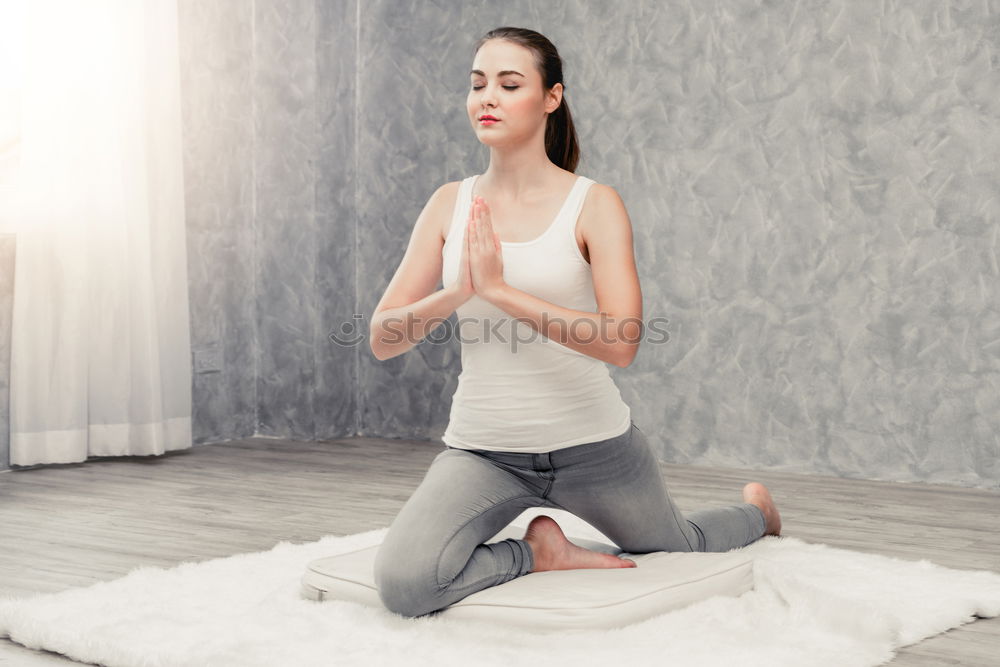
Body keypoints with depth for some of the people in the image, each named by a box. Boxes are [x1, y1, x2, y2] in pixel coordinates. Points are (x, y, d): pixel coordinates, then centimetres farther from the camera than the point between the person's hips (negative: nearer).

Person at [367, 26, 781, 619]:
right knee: (402, 583, -26)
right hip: (484, 451, 2)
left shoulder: (594, 204, -10)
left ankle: (755, 510, 59)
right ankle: (543, 552, 1)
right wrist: (458, 292, -22)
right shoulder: (450, 204, 0)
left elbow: (621, 341, -23)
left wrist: (500, 289, -26)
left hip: (592, 443, -2)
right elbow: (383, 338, -3)